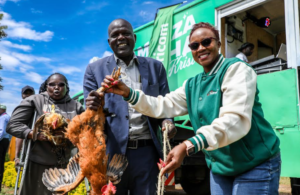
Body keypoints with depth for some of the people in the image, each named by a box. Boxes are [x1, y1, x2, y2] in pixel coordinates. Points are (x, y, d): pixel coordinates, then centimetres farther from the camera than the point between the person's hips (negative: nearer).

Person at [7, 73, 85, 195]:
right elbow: (13, 124, -7)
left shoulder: (75, 106, 6)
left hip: (64, 165, 3)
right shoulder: (34, 101, -3)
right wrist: (35, 134, -21)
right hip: (38, 163, -3)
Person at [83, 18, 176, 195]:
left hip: (146, 151, 1)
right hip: (112, 152, -1)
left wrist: (167, 120, -14)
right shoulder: (95, 69, 5)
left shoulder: (155, 66, 9)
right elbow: (89, 111, 1)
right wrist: (92, 107, -22)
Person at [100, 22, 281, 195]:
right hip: (219, 168, 6)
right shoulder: (192, 85, 10)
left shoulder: (235, 69, -14)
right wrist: (128, 93, -6)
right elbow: (162, 106, 7)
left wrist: (188, 146, -38)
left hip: (255, 165, -6)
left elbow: (236, 120, -28)